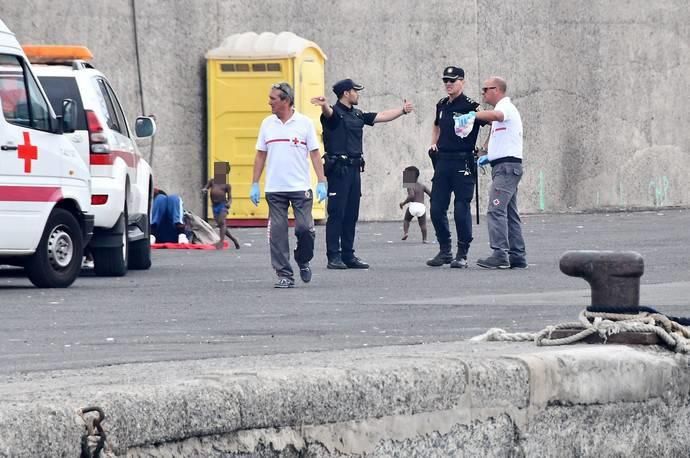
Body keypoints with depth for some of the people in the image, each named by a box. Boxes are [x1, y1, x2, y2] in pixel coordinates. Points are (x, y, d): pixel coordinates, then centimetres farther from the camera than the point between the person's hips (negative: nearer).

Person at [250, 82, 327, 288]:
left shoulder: (305, 123, 0)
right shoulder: (267, 124, 8)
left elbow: (315, 154, 1)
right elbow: (260, 155, 12)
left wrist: (321, 182, -6)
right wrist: (255, 184, 7)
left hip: (300, 187, -2)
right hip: (274, 189, 2)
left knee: (305, 228, -7)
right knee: (277, 233, -1)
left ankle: (303, 262, 19)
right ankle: (284, 275, 4)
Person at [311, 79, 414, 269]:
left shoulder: (357, 115, 16)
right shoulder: (335, 113, -8)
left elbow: (382, 116, 25)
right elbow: (328, 113, -32)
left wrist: (403, 110, 27)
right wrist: (324, 106, -55)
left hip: (354, 168, 8)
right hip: (338, 168, -8)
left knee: (351, 214, 9)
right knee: (336, 214, -7)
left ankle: (348, 255, 14)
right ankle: (333, 257, -7)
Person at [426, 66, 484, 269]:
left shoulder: (470, 106, -9)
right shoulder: (442, 105, 13)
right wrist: (433, 144, 17)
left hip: (462, 162, -7)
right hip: (442, 160, 7)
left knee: (461, 210, -6)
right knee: (437, 208, 6)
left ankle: (462, 255, 1)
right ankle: (444, 251, 17)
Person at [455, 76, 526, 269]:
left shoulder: (506, 107, -8)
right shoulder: (503, 109, 24)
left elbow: (495, 115, -34)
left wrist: (473, 115, -41)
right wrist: (490, 157, 19)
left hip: (506, 166, -11)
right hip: (504, 167, 11)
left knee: (496, 210, -18)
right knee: (509, 213, 11)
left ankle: (500, 254, -24)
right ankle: (517, 257, 12)